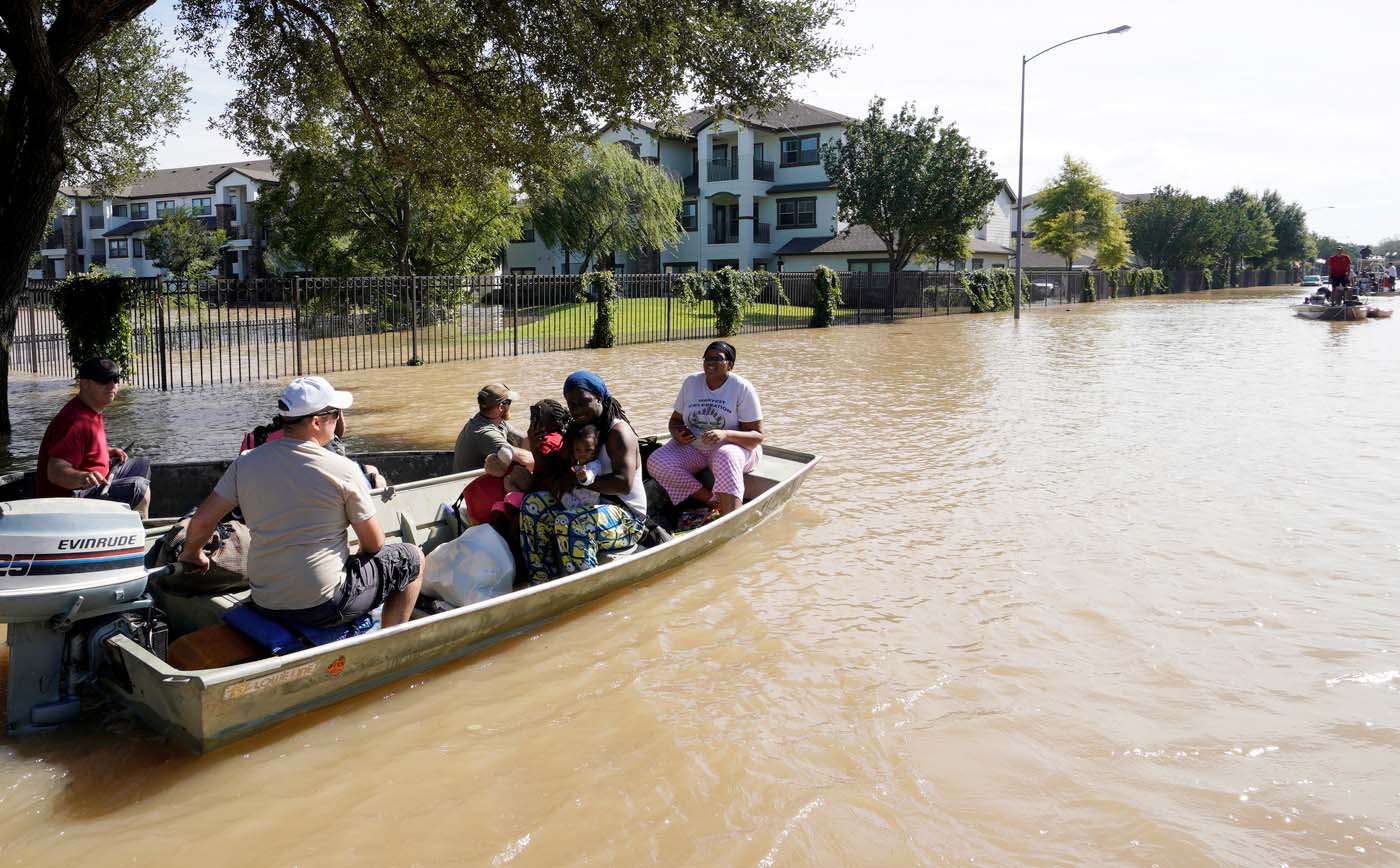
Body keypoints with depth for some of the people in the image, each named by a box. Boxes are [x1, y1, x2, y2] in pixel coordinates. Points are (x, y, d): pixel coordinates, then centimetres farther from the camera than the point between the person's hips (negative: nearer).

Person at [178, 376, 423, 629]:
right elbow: (374, 544, -6)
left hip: (265, 605, 6)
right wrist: (359, 555, 17)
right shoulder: (343, 470, -14)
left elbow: (202, 520, 6)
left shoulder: (246, 463, -1)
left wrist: (193, 554, 26)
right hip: (324, 606, -6)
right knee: (413, 558, 12)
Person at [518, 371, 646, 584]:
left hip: (627, 519, -8)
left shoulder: (618, 432, -12)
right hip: (589, 506, 8)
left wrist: (575, 479, -19)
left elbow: (624, 483, -26)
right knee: (533, 503, -10)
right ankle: (541, 587, -12)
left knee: (570, 522, -34)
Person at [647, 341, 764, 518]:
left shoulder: (743, 388, -10)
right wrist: (677, 432, -11)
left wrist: (725, 434, -31)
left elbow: (757, 436, -13)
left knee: (725, 458, -41)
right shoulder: (691, 382, 4)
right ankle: (715, 501, -21)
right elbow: (676, 419, 14)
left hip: (734, 446, -5)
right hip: (693, 448, 5)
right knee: (656, 463, -22)